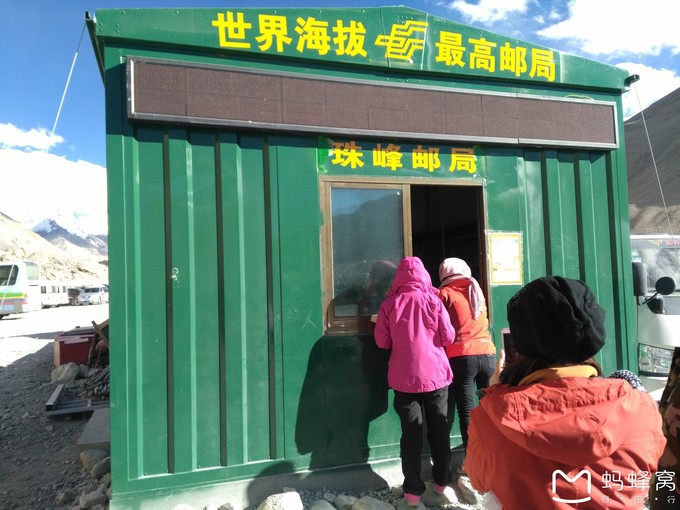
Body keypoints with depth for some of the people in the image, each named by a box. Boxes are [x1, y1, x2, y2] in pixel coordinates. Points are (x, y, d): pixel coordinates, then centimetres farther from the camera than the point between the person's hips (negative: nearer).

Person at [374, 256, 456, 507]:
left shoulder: (390, 303, -5)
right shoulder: (433, 300, -5)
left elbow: (382, 342, -1)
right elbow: (448, 337, -3)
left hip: (405, 378, 0)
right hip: (435, 374, 1)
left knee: (411, 433, 6)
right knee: (439, 430, 15)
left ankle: (413, 490, 10)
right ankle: (442, 482, 26)